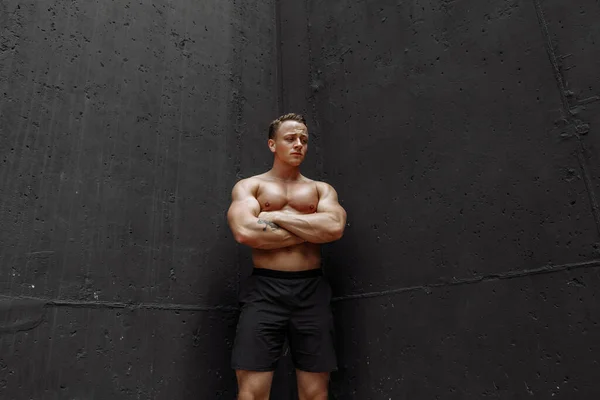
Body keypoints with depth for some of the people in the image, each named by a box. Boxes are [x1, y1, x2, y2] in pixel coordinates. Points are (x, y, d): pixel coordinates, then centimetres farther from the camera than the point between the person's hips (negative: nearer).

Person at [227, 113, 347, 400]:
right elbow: (245, 232, -12)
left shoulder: (322, 189, 15)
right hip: (264, 290, -2)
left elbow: (335, 227, -7)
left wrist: (276, 216, -6)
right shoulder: (249, 186, 9)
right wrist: (311, 230, -6)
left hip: (311, 290, 2)